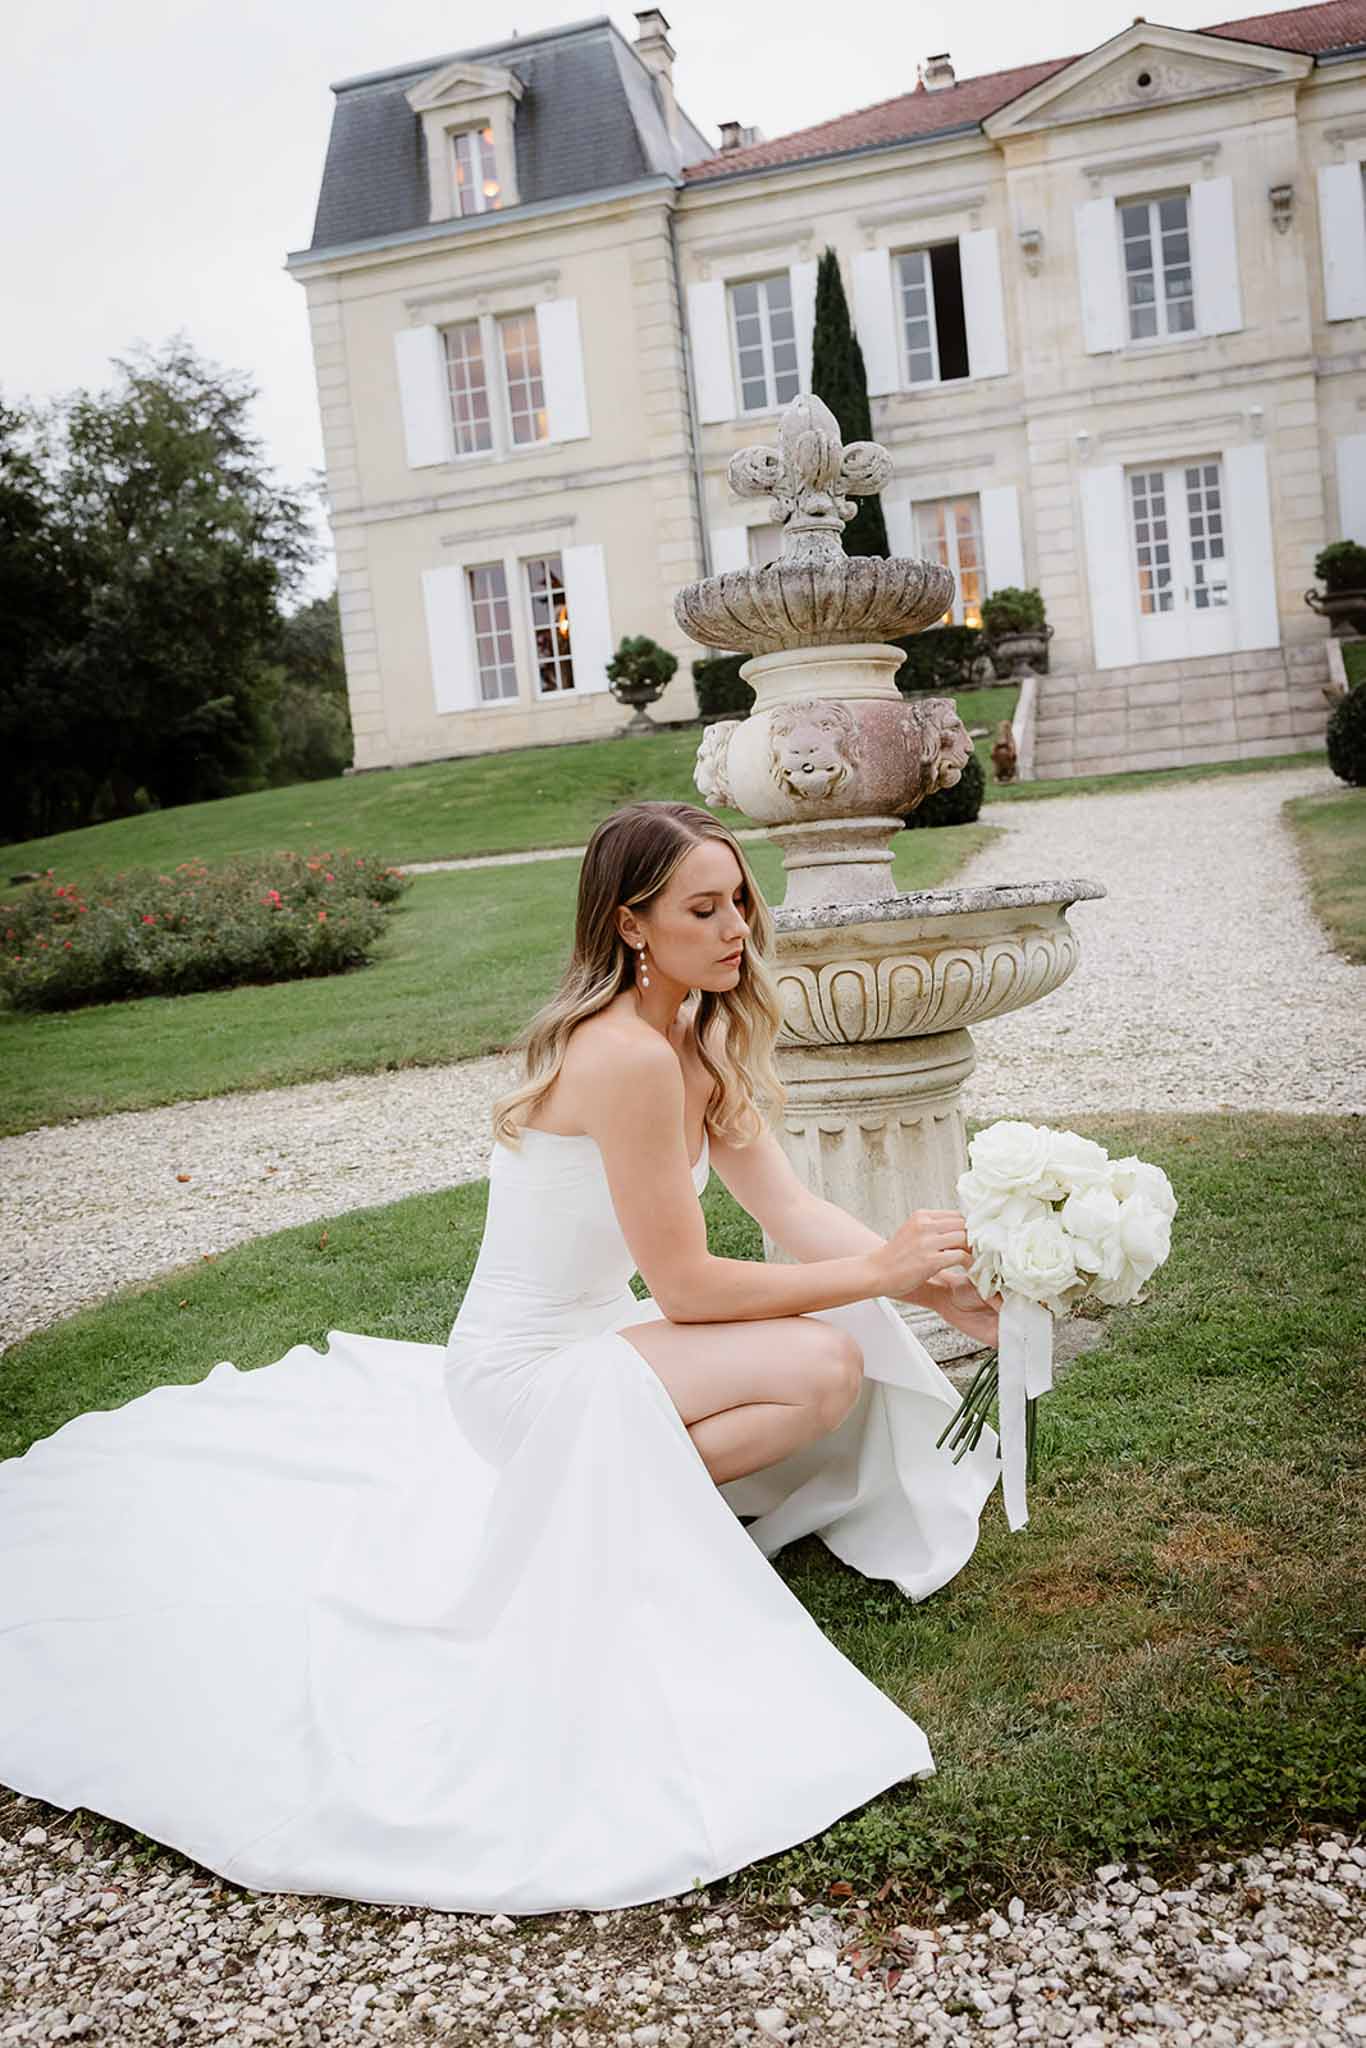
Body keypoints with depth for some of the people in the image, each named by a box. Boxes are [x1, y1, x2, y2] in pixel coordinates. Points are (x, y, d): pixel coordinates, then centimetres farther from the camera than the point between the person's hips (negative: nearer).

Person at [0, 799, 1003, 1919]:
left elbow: (795, 1209, -1)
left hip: (579, 1335, 9)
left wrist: (946, 1289, -10)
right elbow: (686, 1285, -22)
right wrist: (876, 1272, -18)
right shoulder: (627, 1057, -27)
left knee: (832, 1335, 5)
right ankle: (606, 1507, -2)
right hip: (530, 1375, -9)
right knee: (825, 1367, -20)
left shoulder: (692, 1040, 3)